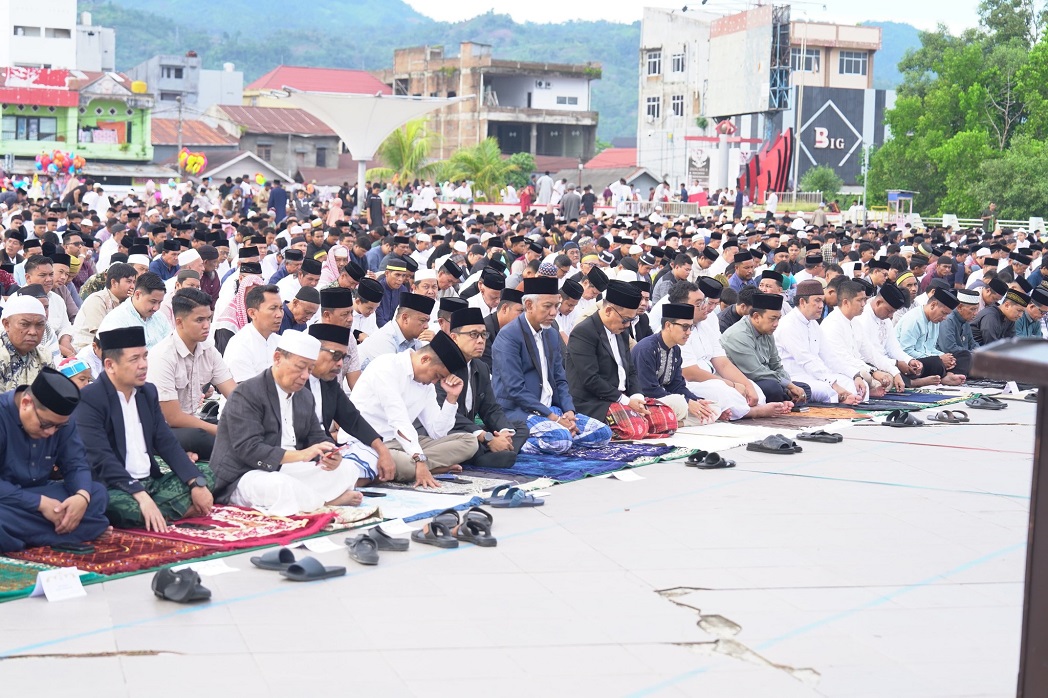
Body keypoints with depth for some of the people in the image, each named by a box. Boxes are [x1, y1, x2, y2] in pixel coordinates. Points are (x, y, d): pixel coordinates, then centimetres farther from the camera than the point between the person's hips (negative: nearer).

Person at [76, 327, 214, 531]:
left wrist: (196, 483, -7)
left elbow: (166, 442, 8)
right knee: (128, 508, -38)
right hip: (115, 488, -8)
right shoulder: (89, 399, -12)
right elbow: (101, 458, -22)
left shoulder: (148, 392, 12)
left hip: (151, 482, 8)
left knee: (205, 474, -1)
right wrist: (141, 496, -31)